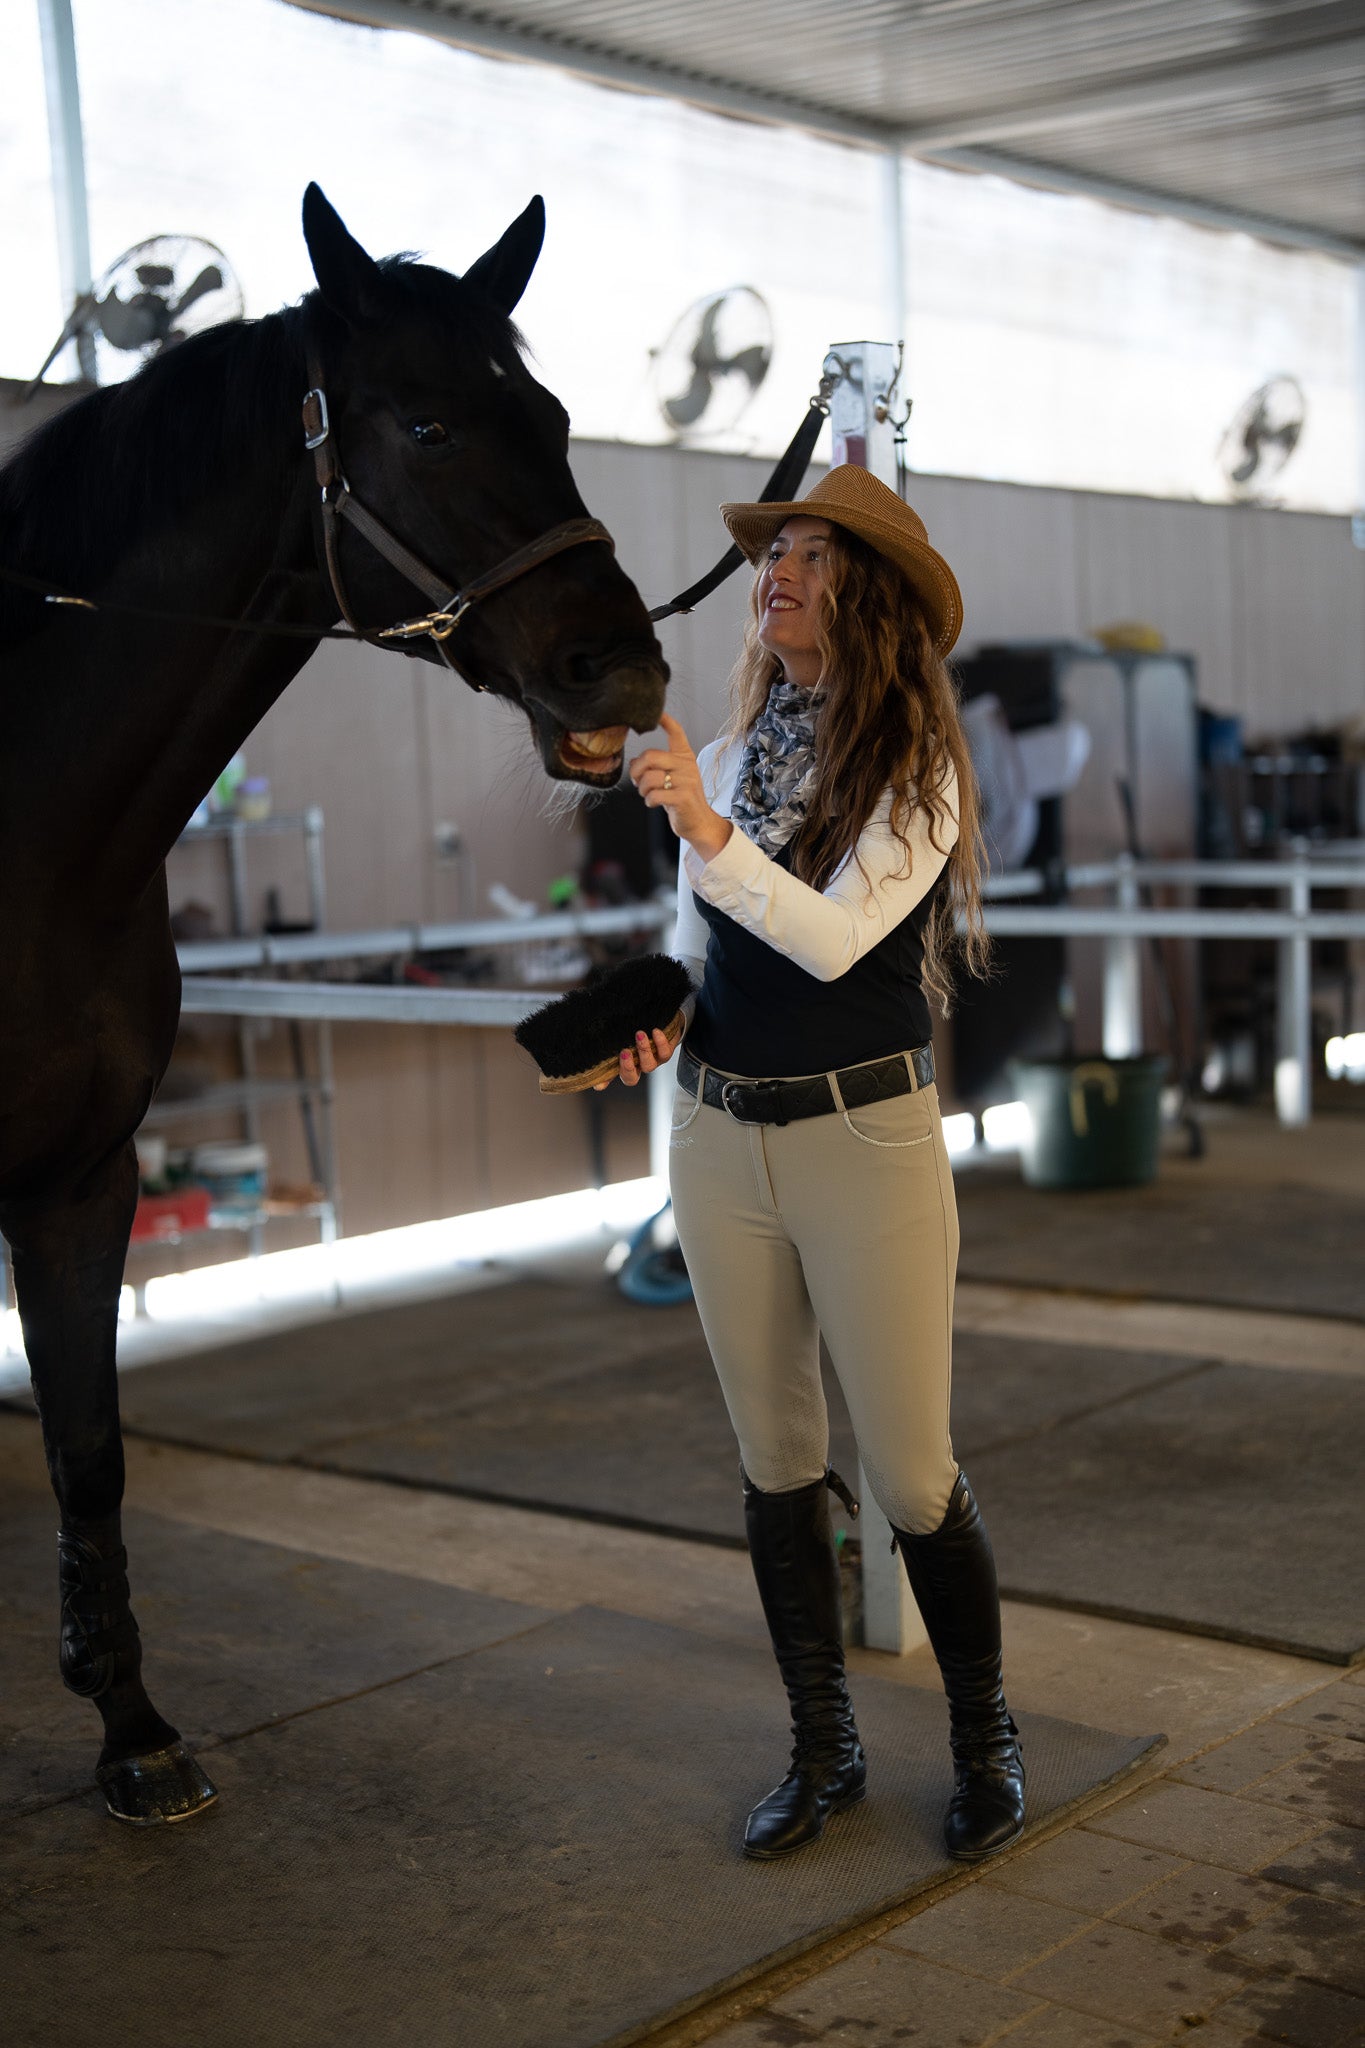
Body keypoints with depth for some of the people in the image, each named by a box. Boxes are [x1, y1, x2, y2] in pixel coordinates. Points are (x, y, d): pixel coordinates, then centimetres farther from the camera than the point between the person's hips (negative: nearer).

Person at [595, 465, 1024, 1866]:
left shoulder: (917, 771, -8)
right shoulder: (727, 757, 8)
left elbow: (834, 938, -21)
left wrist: (709, 832, -32)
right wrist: (654, 1014, 0)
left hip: (866, 1137, -5)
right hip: (719, 1138, 5)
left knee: (910, 1475, 1)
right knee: (775, 1464, 12)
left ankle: (985, 1740, 24)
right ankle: (822, 1751, 27)